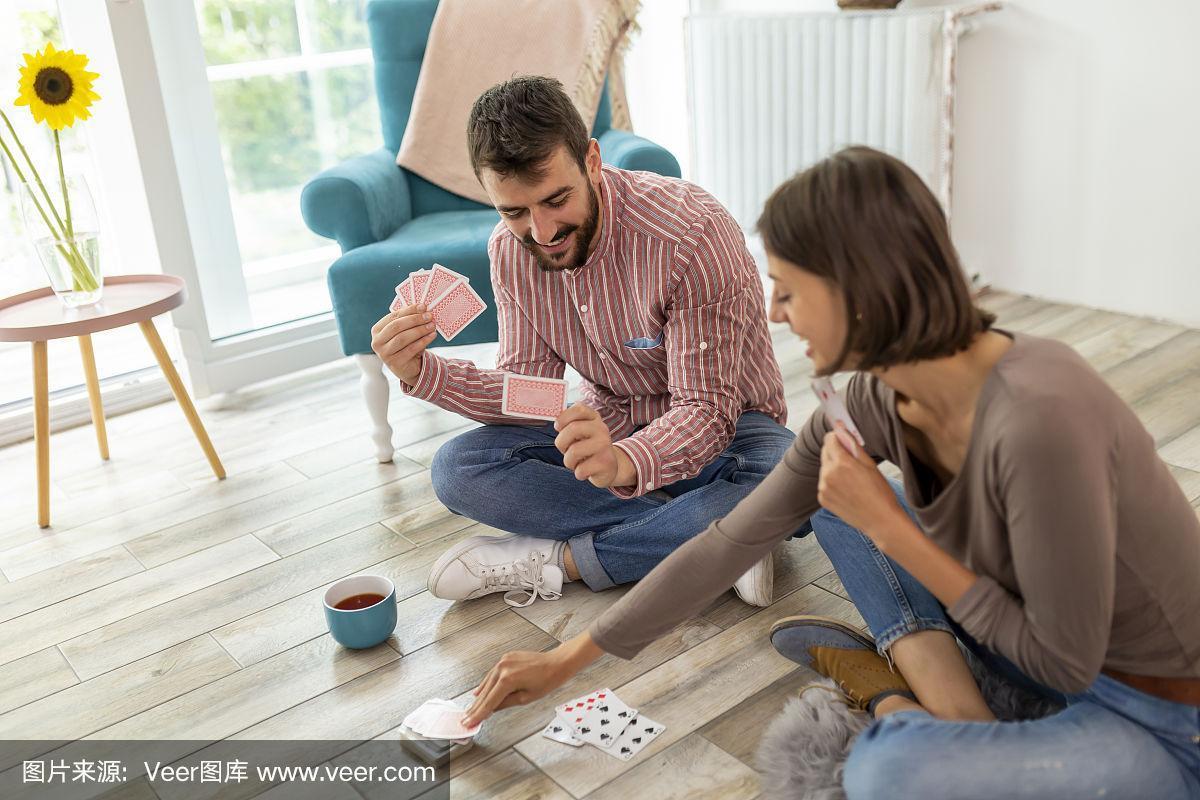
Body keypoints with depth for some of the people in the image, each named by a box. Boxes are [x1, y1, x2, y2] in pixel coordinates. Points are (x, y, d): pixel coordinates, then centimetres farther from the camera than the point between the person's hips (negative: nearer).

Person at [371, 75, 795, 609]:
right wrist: (422, 373, -25)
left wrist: (622, 464, -51)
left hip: (722, 425, -4)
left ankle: (558, 559, -22)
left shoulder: (692, 234, -28)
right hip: (609, 426, 4)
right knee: (456, 468, -20)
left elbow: (706, 411, -30)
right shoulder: (510, 249, -9)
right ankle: (708, 535, -21)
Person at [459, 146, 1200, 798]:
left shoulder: (1038, 416, -33)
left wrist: (890, 529, -21)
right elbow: (730, 541, -2)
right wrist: (566, 660, 2)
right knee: (834, 498, 3)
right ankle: (960, 714, -4)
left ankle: (898, 697, -2)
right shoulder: (876, 400, -10)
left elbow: (1066, 663, -20)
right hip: (1062, 647, 7)